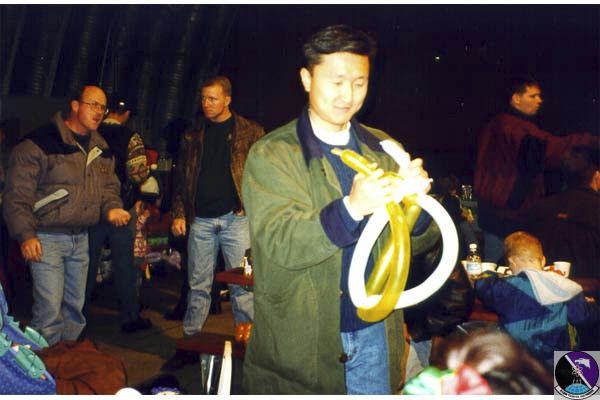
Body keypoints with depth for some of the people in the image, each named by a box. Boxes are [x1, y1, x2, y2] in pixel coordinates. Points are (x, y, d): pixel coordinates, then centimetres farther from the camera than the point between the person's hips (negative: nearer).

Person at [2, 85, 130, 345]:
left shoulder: (101, 148, 9)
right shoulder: (40, 142, -12)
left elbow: (109, 185, 17)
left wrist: (112, 207, -5)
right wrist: (25, 234, -20)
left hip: (81, 238, 7)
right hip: (46, 238, -7)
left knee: (75, 307, 15)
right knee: (49, 309, -8)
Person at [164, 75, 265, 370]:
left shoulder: (250, 132, 3)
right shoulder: (193, 137, 13)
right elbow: (181, 178, 15)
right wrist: (179, 214, 6)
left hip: (237, 217, -3)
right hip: (200, 220, 4)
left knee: (242, 284, 0)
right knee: (197, 285, 10)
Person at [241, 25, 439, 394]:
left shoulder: (383, 149, 4)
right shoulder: (271, 154, -8)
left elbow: (418, 241, 4)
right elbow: (280, 243, -19)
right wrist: (352, 208, -34)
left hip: (375, 333, 4)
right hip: (301, 339, -3)